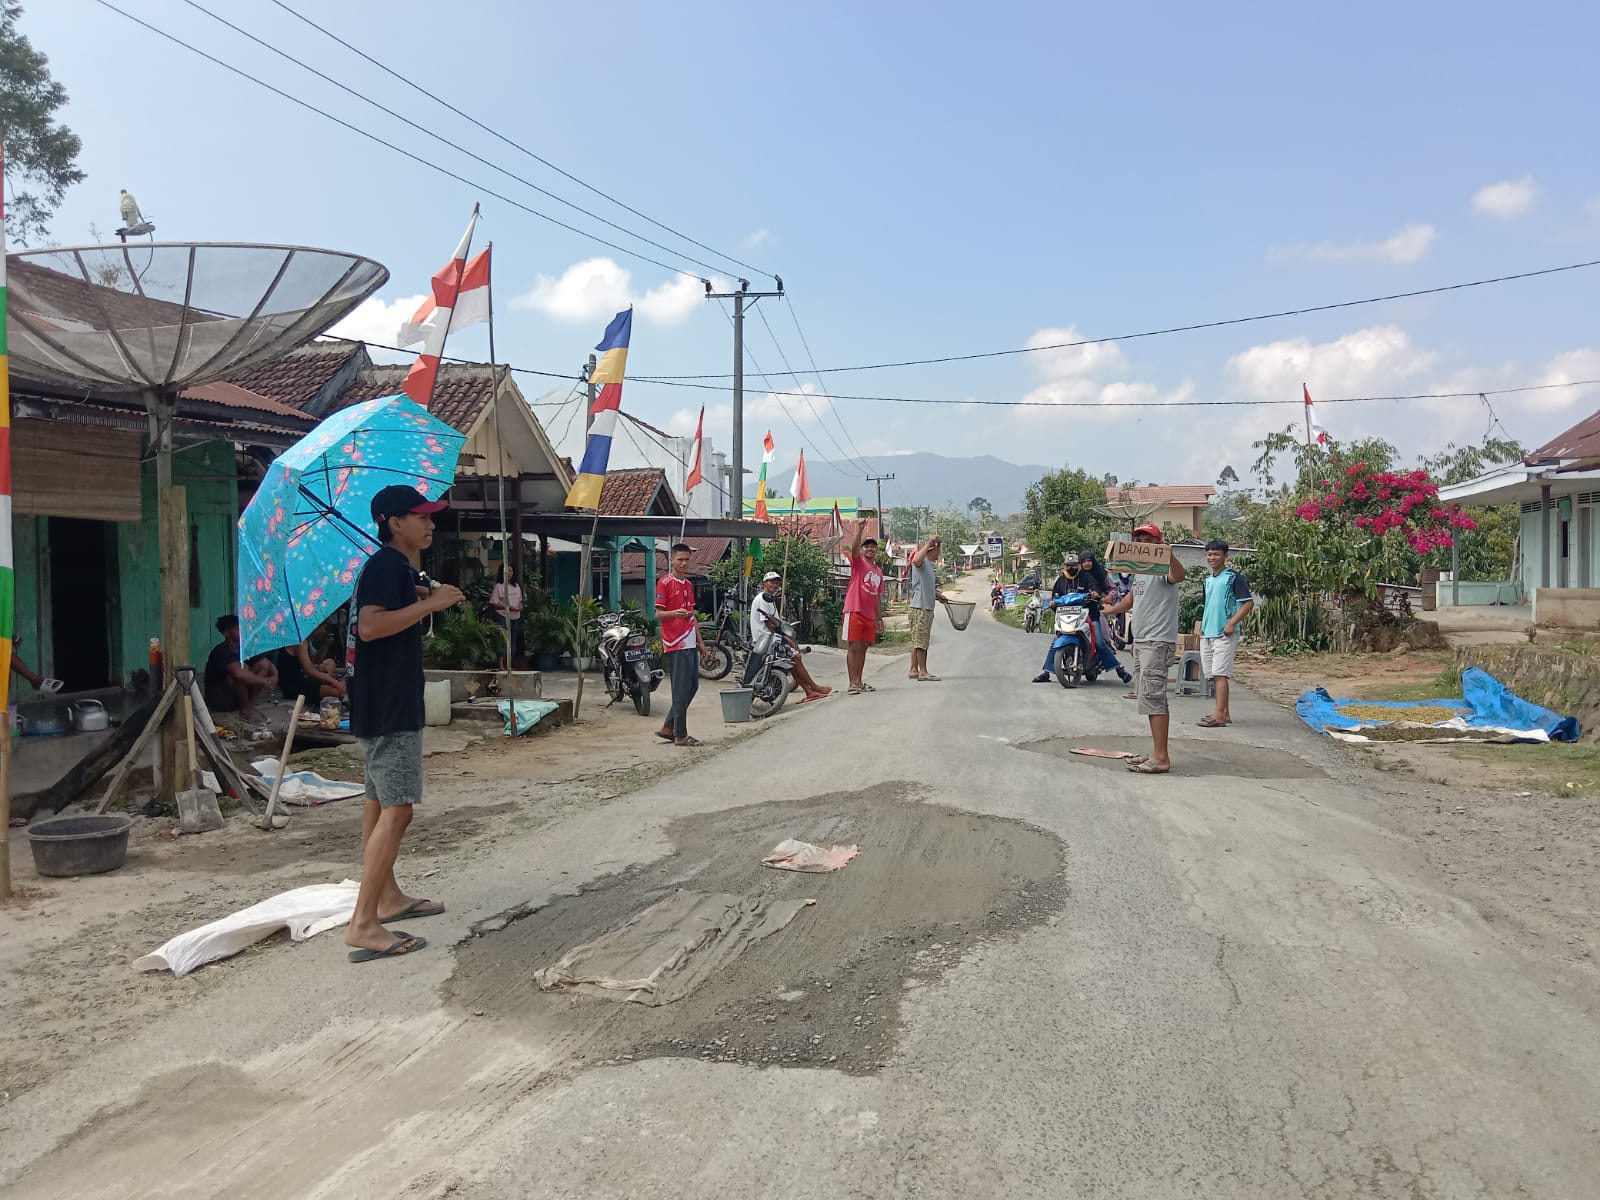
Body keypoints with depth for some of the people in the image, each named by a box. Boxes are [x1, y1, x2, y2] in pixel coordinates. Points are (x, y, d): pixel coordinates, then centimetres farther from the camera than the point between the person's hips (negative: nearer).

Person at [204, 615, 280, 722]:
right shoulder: (221, 651, -23)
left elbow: (269, 664, -1)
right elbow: (239, 673, -39)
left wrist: (274, 676, -23)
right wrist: (263, 681, -29)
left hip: (236, 696, 7)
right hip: (218, 700, -7)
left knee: (264, 664, -7)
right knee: (242, 668, -31)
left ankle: (250, 704, -6)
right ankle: (245, 709, -14)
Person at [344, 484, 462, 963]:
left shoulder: (400, 567, 15)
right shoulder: (386, 565, -16)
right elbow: (370, 625, -28)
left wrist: (420, 597, 13)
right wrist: (430, 603, -24)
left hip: (391, 702, 11)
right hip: (387, 705, -11)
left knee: (380, 802, 17)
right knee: (397, 808, -14)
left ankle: (388, 897, 28)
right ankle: (363, 924, -14)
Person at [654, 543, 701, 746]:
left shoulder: (689, 584, 18)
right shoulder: (665, 583, -7)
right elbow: (658, 613, -10)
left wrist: (699, 640, 21)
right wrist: (675, 613, -29)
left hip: (690, 644, 9)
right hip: (676, 645, -9)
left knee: (692, 686, 11)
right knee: (681, 690, -7)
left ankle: (668, 728, 19)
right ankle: (680, 735, 0)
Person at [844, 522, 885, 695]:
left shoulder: (879, 571, 17)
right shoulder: (858, 563, 0)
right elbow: (853, 548, -23)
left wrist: (878, 618, 18)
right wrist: (859, 530, -35)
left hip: (869, 615, 6)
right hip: (854, 611, -6)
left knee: (863, 648, 11)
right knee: (853, 647, -6)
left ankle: (859, 681, 17)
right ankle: (853, 683, -6)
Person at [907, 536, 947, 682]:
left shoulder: (929, 564, 22)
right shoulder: (922, 561, -9)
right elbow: (916, 561, -35)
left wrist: (937, 595, 21)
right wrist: (930, 542, -31)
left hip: (927, 607, 10)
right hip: (920, 607, -10)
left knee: (918, 641, 12)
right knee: (921, 641, -9)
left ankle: (914, 670, 16)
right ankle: (923, 672, -10)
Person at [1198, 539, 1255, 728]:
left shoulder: (1234, 576, -6)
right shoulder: (1208, 580, 16)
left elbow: (1249, 602, -11)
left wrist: (1231, 624, -17)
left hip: (1225, 634, -8)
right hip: (1207, 634, 8)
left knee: (1220, 674, -12)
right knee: (1213, 675, 8)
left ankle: (1219, 715, -14)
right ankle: (1224, 713, 15)